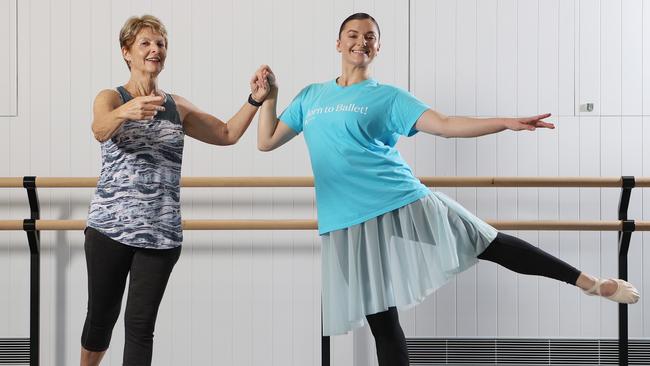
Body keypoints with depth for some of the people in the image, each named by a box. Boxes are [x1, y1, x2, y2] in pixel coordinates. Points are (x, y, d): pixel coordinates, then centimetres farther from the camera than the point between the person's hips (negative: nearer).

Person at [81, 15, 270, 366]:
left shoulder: (177, 107, 12)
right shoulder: (110, 98, -1)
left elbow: (227, 134, 19)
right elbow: (101, 130, -24)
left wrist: (254, 101, 3)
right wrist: (127, 111, -47)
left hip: (161, 233, 2)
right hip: (110, 227, -2)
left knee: (140, 324, 0)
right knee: (102, 314, 8)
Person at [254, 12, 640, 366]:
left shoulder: (387, 97, 5)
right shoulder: (311, 97, 14)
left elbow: (445, 125, -5)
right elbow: (266, 142, 15)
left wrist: (507, 122, -16)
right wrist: (270, 95, 4)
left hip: (402, 203, -2)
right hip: (350, 222, 2)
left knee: (493, 244, -2)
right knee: (381, 320, 6)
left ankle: (590, 282, 10)